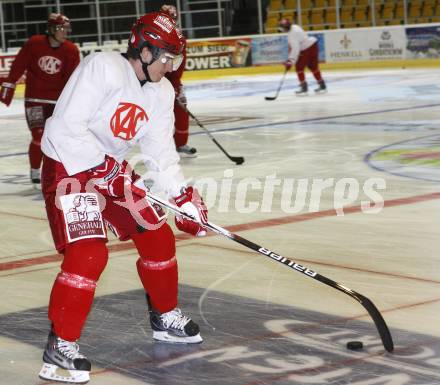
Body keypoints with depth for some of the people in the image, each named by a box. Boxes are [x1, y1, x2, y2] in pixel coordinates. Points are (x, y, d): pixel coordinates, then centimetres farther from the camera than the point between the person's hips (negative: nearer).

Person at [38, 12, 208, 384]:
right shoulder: (102, 68, -22)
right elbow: (66, 128, -26)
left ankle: (165, 316, 32)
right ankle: (61, 345, -11)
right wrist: (102, 169, -26)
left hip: (111, 168, 9)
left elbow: (161, 151, 4)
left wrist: (184, 196, -7)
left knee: (159, 237, 10)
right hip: (68, 167, -8)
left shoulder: (162, 92, 3)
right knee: (88, 252, -21)